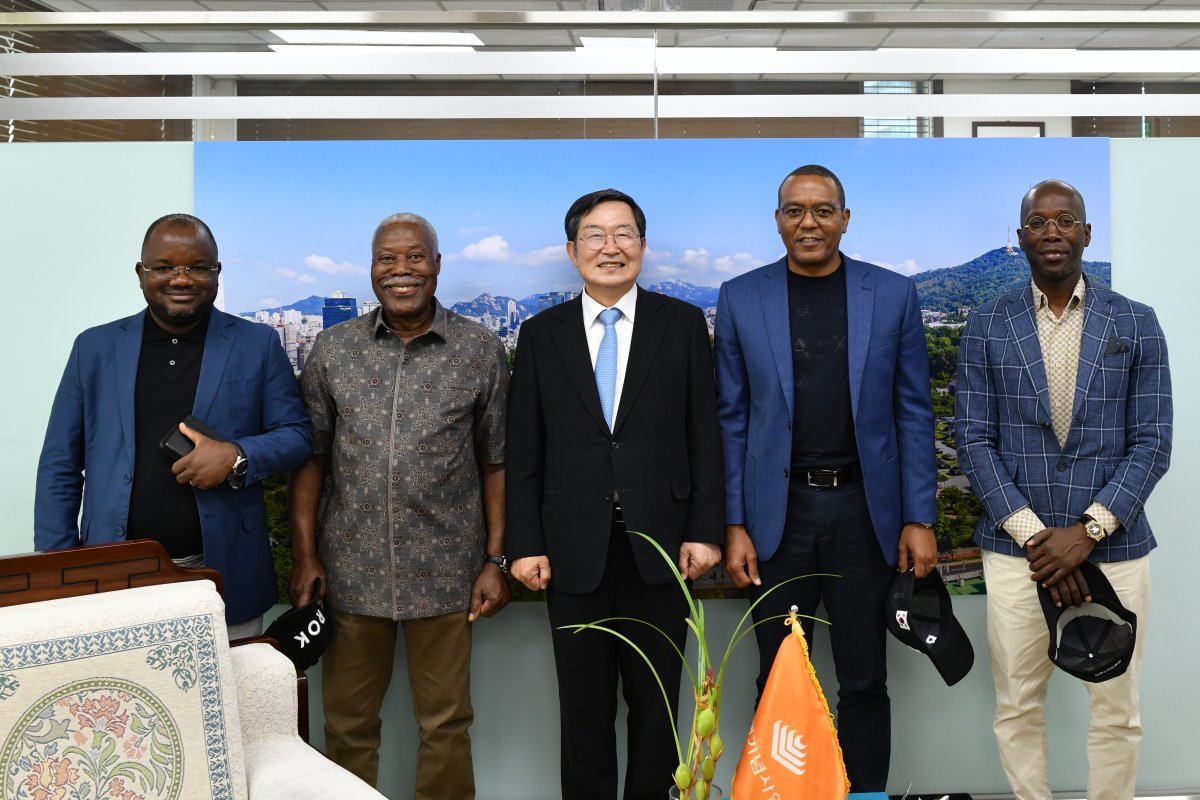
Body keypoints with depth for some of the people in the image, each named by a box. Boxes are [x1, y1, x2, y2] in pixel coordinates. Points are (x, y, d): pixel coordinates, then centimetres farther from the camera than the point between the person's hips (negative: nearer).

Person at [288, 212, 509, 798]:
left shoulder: (480, 350, -1)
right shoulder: (332, 350, 3)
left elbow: (497, 463, 2)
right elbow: (310, 459, 5)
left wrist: (496, 561, -2)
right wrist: (304, 557, 0)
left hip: (444, 573, -1)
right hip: (350, 570, 2)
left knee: (445, 725, 10)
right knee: (347, 724, 14)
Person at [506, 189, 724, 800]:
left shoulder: (683, 324, 3)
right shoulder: (541, 334, 5)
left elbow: (704, 437, 2)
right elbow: (523, 452, 4)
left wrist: (704, 531, -3)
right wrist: (525, 544, -2)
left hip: (659, 547, 0)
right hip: (574, 553, 1)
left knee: (656, 705, 12)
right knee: (584, 712, 12)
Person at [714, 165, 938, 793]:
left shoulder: (893, 295, 2)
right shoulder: (740, 298, 1)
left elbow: (912, 413, 3)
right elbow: (732, 419, 2)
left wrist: (919, 518, -2)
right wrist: (734, 525, -3)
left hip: (865, 510, 0)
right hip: (778, 511, 0)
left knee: (863, 682, 11)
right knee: (778, 682, 10)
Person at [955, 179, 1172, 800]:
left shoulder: (1136, 324, 4)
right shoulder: (986, 326, 3)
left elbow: (1152, 443, 0)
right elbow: (974, 440, -1)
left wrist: (1087, 532, -11)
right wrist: (1034, 534, -10)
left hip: (1113, 546, 1)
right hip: (1016, 547, 0)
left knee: (1116, 710, 10)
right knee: (1017, 707, 8)